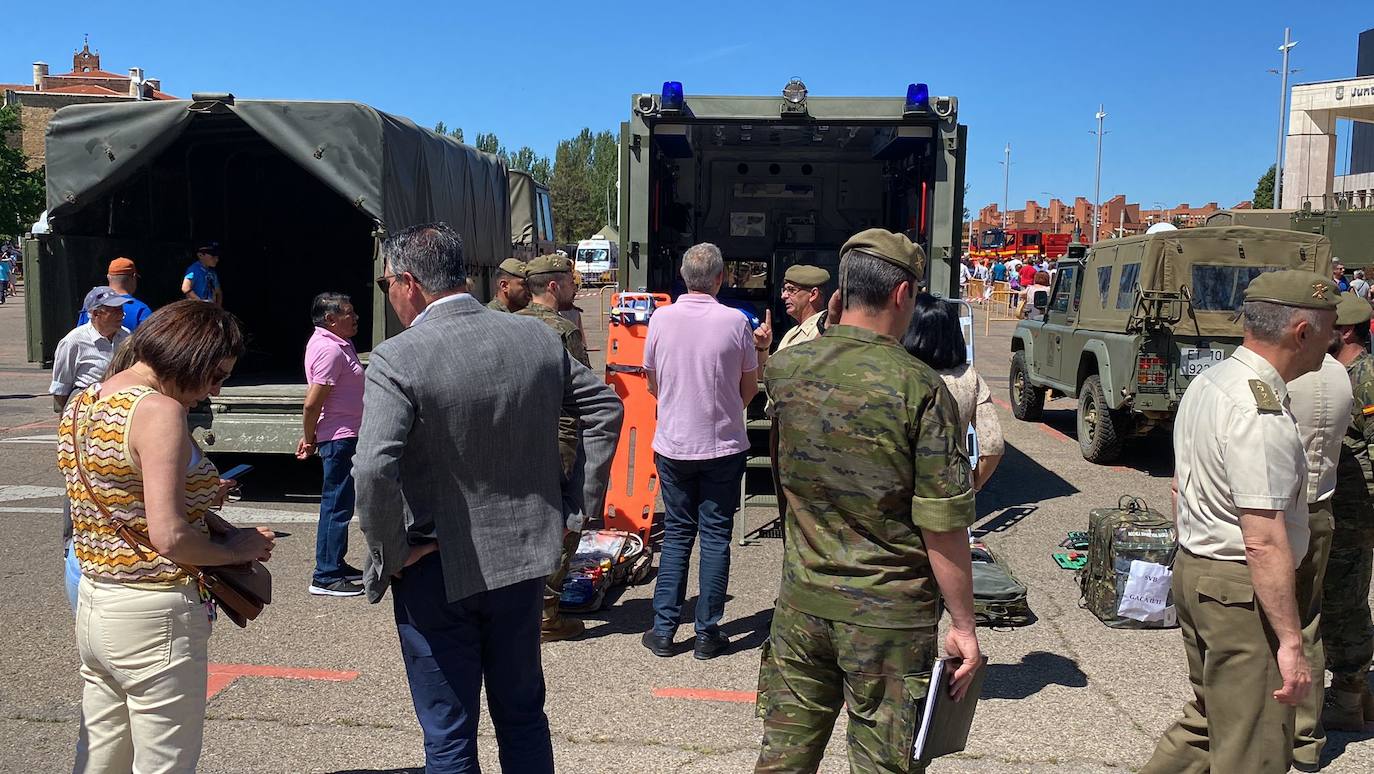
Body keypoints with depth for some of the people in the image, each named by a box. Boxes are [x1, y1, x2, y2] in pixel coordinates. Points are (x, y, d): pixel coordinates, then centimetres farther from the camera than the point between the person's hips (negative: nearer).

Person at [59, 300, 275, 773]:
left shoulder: (82, 404, 8)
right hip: (155, 617, -9)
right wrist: (236, 548, -9)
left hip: (93, 607, 9)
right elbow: (169, 538, -25)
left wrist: (198, 498, 6)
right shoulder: (159, 411, -20)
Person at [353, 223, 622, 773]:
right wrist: (576, 504, 10)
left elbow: (373, 469, -29)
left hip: (436, 571, -5)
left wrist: (388, 553, -14)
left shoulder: (397, 360, -18)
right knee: (523, 717, 21)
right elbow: (605, 408, 6)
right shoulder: (537, 337, -2)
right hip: (524, 559, 5)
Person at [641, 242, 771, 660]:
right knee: (716, 536, 7)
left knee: (676, 534, 12)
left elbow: (653, 385, 6)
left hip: (673, 445, 2)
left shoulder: (661, 318, -5)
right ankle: (707, 634, 11)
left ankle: (663, 630, 13)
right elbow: (749, 390, 0)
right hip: (724, 445, -2)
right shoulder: (735, 322, -10)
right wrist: (761, 348, 17)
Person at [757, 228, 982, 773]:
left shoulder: (785, 368, -3)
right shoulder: (920, 389, -17)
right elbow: (942, 526, -14)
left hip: (802, 603, 4)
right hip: (889, 616, -4)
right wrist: (963, 625, -5)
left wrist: (835, 323, 16)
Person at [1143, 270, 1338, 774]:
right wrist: (1291, 643, -22)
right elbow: (1264, 542, -26)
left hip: (1192, 568, 10)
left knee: (1208, 718, 22)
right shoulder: (1261, 413, -23)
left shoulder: (1206, 382, 8)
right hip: (1240, 588, -10)